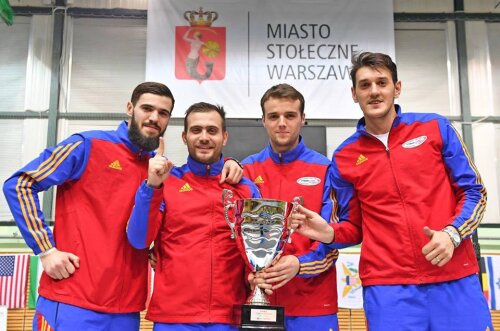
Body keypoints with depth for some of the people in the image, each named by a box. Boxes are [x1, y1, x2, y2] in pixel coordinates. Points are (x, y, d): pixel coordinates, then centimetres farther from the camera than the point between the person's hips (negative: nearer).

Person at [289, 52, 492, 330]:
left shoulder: (436, 128, 4)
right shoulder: (344, 157, 5)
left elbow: (474, 192, 5)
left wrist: (452, 233, -12)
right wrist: (328, 233, -10)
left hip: (454, 279, 0)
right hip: (386, 286, 0)